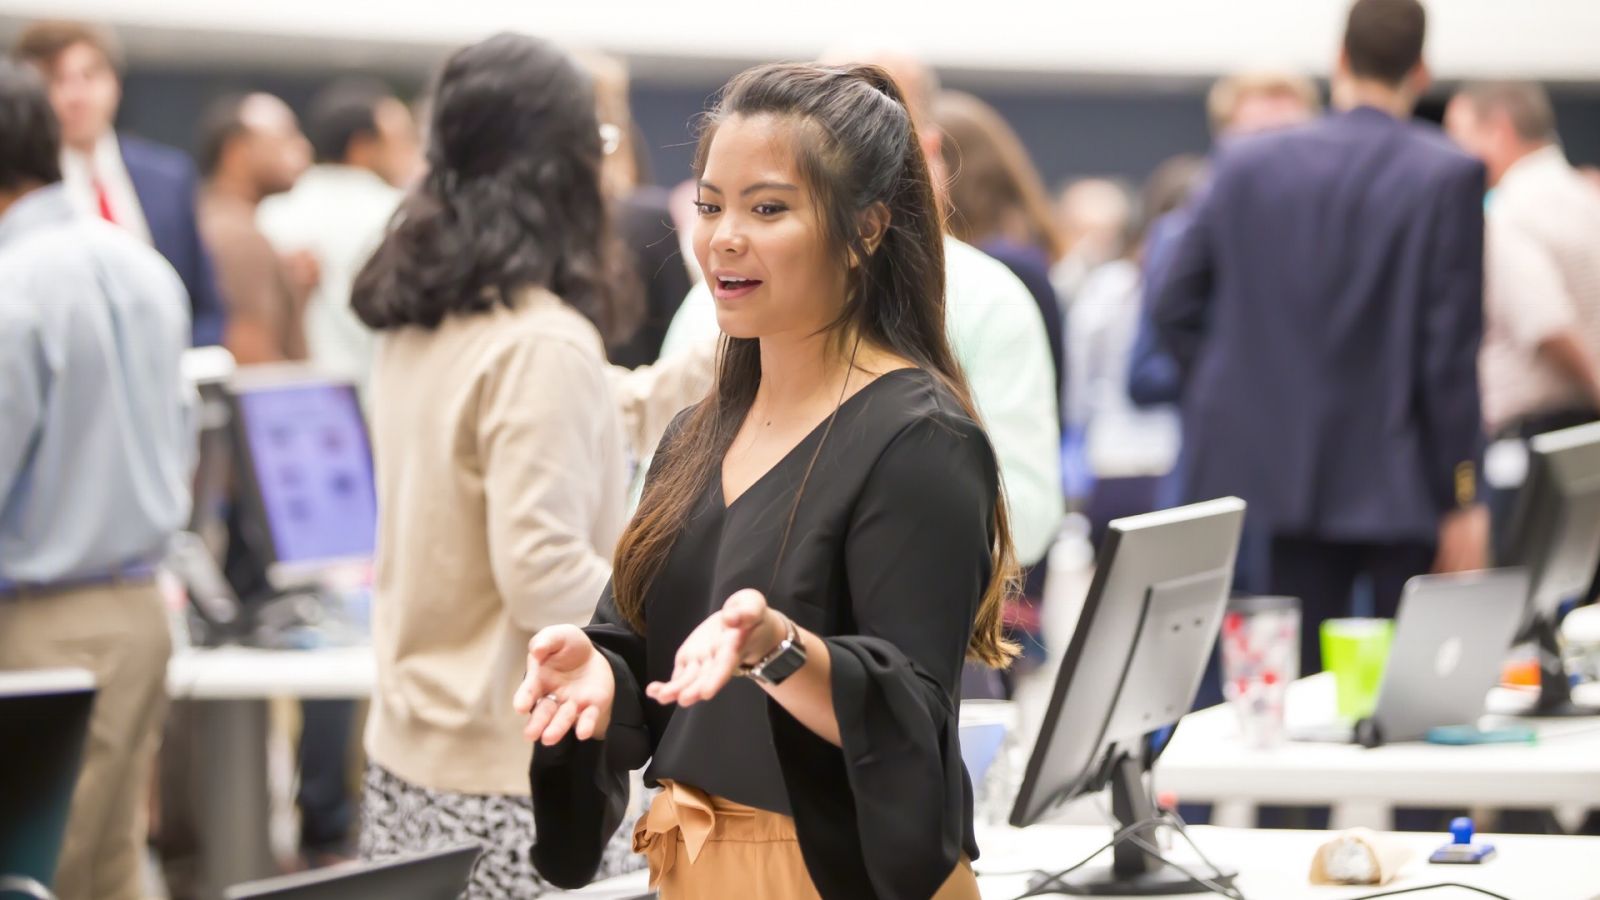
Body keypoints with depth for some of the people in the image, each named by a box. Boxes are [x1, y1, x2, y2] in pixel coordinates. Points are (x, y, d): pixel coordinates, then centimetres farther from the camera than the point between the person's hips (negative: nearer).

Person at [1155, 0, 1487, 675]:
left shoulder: (1246, 164, 3)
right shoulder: (1447, 177, -8)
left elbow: (1176, 308, 4)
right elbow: (1451, 347, -11)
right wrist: (1461, 498, -7)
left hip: (1280, 462, 3)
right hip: (1400, 485, -3)